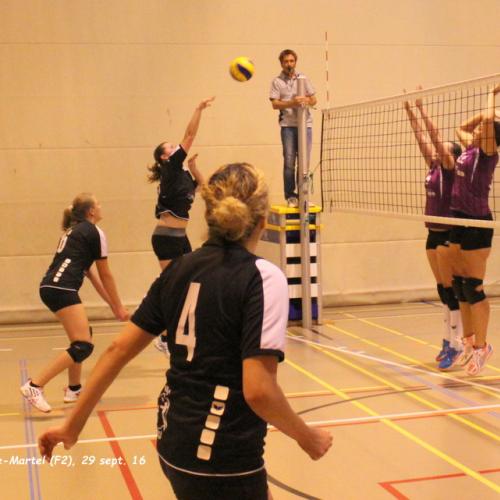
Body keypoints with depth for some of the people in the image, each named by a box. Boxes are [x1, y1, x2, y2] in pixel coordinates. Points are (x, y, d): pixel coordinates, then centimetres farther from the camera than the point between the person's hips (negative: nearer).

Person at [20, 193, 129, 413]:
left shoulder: (74, 231, 26)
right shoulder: (95, 233, 0)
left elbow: (90, 272, 27)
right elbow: (105, 275, 4)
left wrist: (111, 304, 29)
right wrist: (119, 306, 14)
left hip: (50, 287, 10)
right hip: (61, 289, -10)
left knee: (81, 334, 23)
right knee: (83, 346, -11)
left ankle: (74, 389, 25)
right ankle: (34, 386, -17)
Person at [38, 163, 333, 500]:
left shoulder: (181, 268, 3)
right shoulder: (262, 277, -16)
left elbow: (119, 349, 4)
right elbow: (258, 390, -23)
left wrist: (73, 425, 12)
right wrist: (307, 437, -6)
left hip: (174, 445, 7)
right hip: (224, 462, -7)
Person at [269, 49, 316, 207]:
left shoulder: (303, 78, 12)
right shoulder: (277, 82, 5)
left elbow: (314, 99, 12)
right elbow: (275, 104, -4)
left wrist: (307, 101, -11)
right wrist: (292, 103, -19)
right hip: (288, 125, -2)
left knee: (304, 161, 1)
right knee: (289, 161, -7)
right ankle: (290, 196, 0)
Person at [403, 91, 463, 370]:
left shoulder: (450, 168, -9)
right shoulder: (433, 167, 10)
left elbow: (435, 135, -17)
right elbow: (422, 137, 11)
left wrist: (422, 108, -17)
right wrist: (410, 111, 9)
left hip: (448, 234, -8)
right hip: (433, 233, 8)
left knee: (451, 289, -5)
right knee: (442, 290, 11)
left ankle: (456, 345, -1)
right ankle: (450, 339, 19)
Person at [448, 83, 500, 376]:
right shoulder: (471, 148, 11)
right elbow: (462, 128, 30)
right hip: (459, 220, 8)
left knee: (473, 287, -5)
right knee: (460, 284, 12)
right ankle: (469, 341, 22)